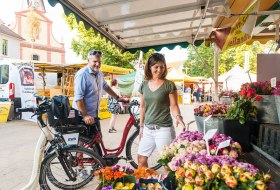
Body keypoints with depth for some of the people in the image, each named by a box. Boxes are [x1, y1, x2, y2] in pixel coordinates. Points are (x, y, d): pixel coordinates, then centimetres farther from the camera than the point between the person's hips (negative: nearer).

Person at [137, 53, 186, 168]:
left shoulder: (169, 85, -7)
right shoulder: (144, 85, 5)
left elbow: (173, 105, -6)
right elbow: (143, 107, 11)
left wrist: (178, 116, -27)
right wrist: (141, 126, 13)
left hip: (164, 129, -5)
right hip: (148, 128, 5)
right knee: (141, 159, 14)